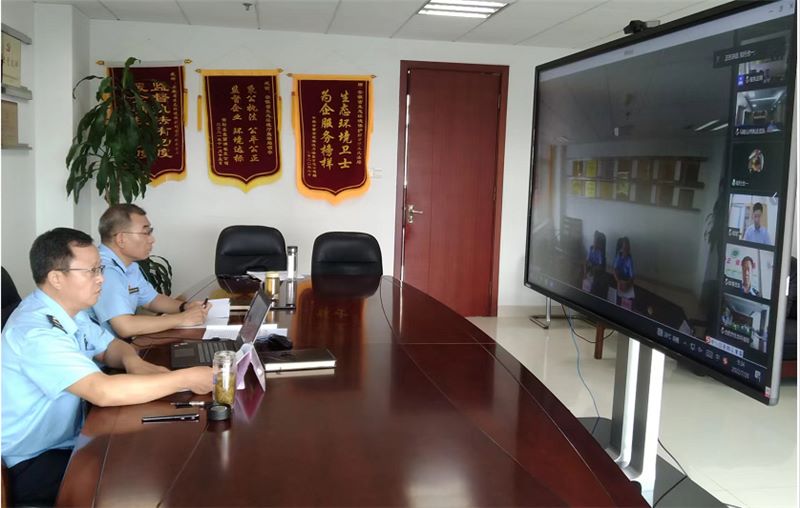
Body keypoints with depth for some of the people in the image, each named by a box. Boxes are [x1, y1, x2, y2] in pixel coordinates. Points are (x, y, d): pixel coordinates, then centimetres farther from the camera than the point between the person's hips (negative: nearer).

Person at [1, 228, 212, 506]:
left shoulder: (68, 310, 1)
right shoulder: (35, 331, -28)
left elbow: (110, 347, 13)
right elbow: (103, 392, -37)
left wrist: (133, 362, -12)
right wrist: (185, 379, -31)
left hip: (67, 440, 8)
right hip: (33, 464, -8)